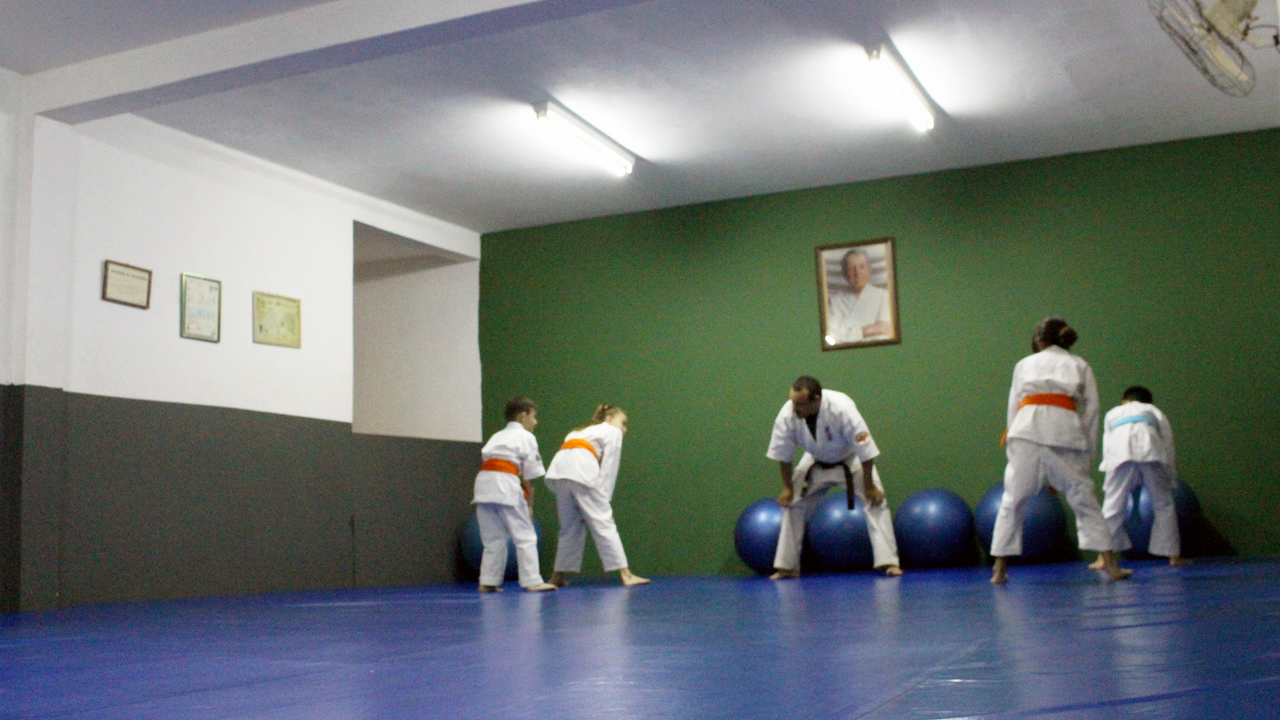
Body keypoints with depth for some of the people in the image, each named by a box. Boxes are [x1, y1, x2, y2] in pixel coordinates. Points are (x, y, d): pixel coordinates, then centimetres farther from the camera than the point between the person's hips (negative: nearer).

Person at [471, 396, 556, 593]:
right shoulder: (526, 437, 11)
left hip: (483, 483, 6)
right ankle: (532, 581, -3)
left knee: (493, 538, 14)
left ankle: (488, 582, 11)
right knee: (525, 536, 0)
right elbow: (529, 477, 6)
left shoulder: (497, 436, 29)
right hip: (506, 484, -6)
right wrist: (529, 503, 12)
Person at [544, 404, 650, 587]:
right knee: (603, 522, -4)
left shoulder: (581, 431, 39)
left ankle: (557, 576, 19)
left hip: (558, 469, 6)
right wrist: (604, 500, 7)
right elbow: (609, 469, 8)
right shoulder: (613, 432, 20)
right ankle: (626, 575, -6)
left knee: (570, 527, 17)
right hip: (582, 471, -6)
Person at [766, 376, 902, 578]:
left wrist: (869, 486, -23)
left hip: (850, 460, -3)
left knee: (876, 501, -17)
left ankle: (889, 562, -12)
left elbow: (865, 450, -30)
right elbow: (783, 455, -13)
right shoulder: (787, 414, -29)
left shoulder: (841, 408, -39)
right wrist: (787, 487, -8)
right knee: (793, 504, -2)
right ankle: (787, 566, 8)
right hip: (816, 462, 3)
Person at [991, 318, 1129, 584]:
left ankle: (1000, 570, 7)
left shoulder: (1024, 364, 26)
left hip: (1026, 430, 0)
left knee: (1013, 500, 6)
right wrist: (1087, 456, 17)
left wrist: (1009, 436, 22)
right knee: (1083, 499, 9)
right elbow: (1091, 409, 15)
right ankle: (1111, 564, 6)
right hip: (1065, 430, 0)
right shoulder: (1080, 365, 24)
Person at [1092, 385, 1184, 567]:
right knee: (1164, 504, 12)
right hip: (1149, 450, 0)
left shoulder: (1113, 413, 38)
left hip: (1121, 452, 0)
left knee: (1112, 505, 1)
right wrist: (1171, 479, 33)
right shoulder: (1154, 411, 37)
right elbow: (1168, 444, 28)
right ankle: (1173, 555, 15)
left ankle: (1103, 557, -3)